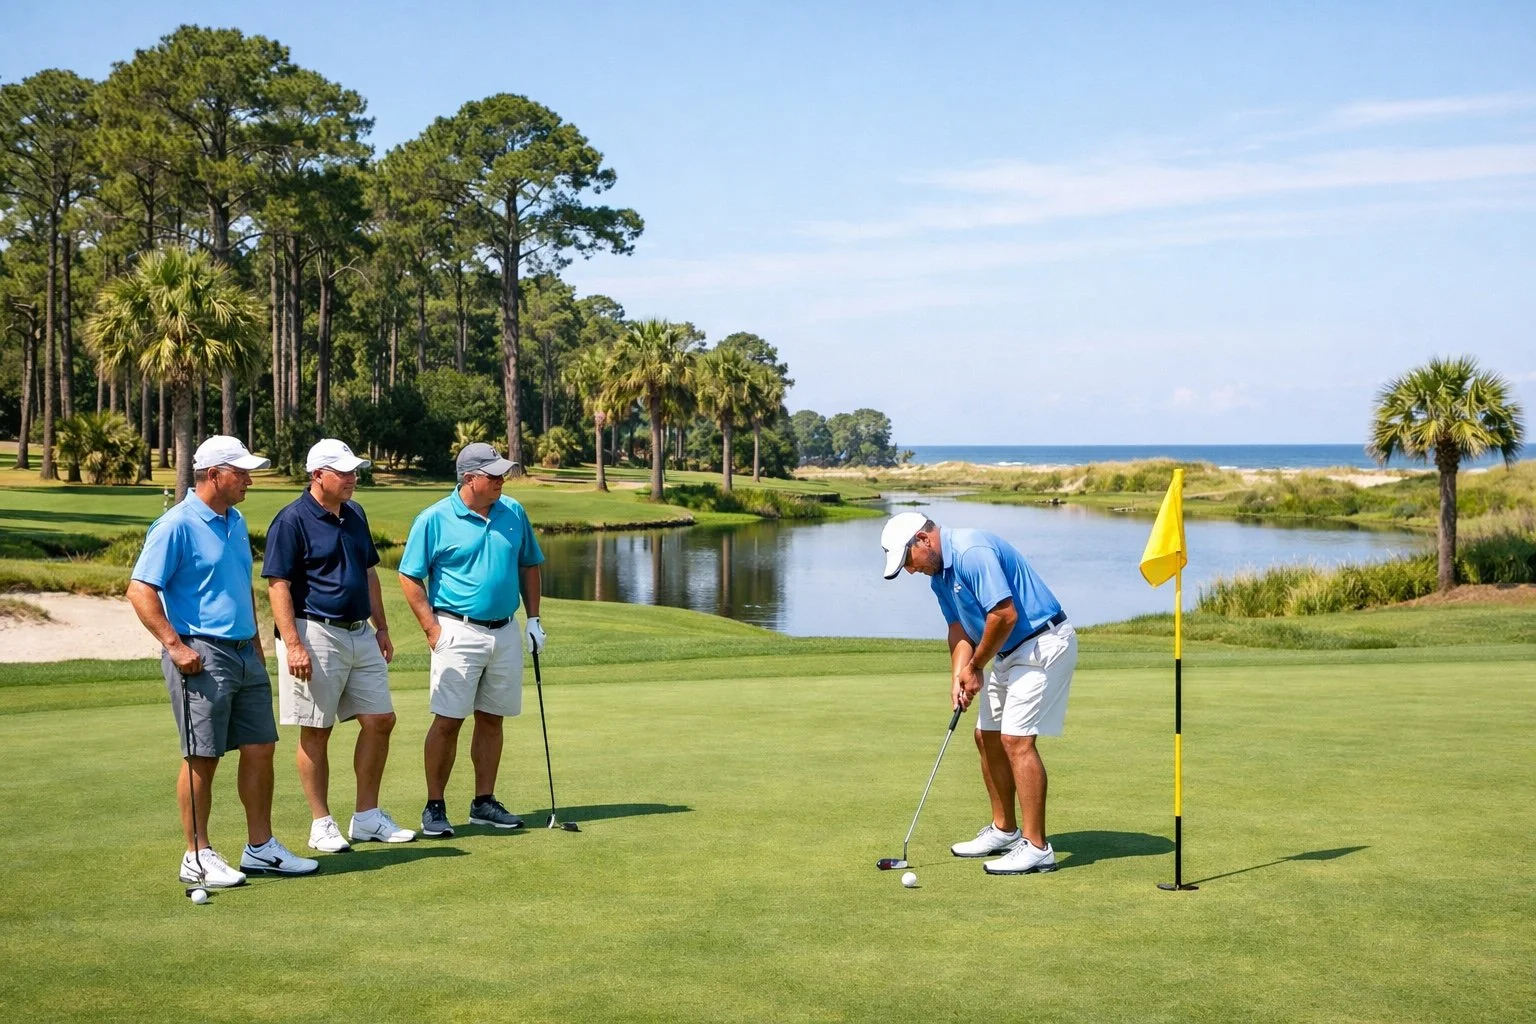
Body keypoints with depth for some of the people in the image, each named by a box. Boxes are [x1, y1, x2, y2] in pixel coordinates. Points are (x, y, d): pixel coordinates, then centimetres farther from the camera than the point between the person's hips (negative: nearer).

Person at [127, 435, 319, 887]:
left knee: (260, 748, 9)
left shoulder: (236, 522, 14)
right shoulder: (177, 525, -12)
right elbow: (140, 590, -15)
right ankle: (198, 857, 8)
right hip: (202, 657, -8)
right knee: (202, 758, -2)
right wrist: (174, 645, -19)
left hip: (244, 654, 8)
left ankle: (260, 847, 18)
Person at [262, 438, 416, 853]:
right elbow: (278, 585, -14)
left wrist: (381, 628, 17)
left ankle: (367, 817, 17)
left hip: (360, 634, 8)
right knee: (316, 731, 1)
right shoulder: (291, 520, -10)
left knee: (380, 720, 6)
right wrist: (293, 644, -20)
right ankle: (322, 824, 11)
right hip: (316, 634, -7)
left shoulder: (355, 515, 12)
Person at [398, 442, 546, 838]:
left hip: (505, 633, 5)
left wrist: (533, 619, 10)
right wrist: (432, 628, -9)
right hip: (459, 632, -5)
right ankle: (434, 807, 4)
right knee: (448, 721, -4)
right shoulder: (434, 519, -7)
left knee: (491, 719, 10)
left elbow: (529, 566, 16)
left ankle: (484, 802, 19)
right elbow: (410, 577, -4)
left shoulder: (513, 513, 7)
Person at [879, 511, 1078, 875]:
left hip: (1043, 644, -11)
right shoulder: (939, 575, 10)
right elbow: (959, 627, 12)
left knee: (1017, 739, -15)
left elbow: (1005, 614, -27)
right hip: (1009, 652, 11)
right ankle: (1004, 830, 25)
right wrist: (959, 675, -6)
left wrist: (975, 667, -14)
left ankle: (1036, 847, -11)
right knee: (988, 735, 13)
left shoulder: (973, 552, -23)